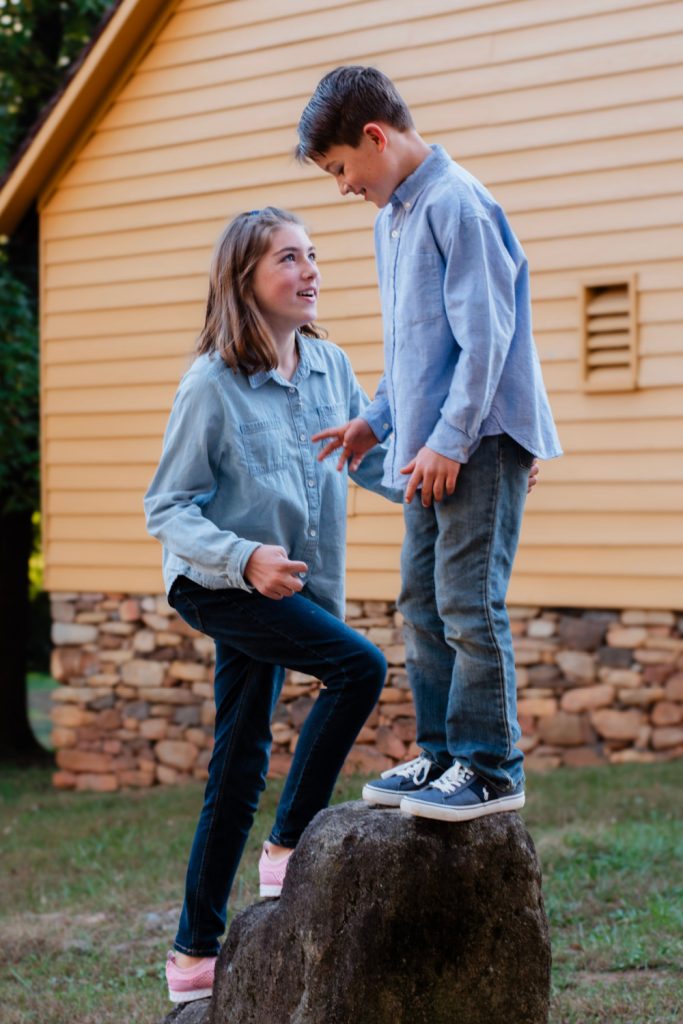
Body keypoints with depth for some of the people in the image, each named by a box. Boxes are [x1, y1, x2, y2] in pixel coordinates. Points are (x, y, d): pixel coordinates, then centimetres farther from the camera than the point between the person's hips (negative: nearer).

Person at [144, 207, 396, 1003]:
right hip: (215, 584, -7)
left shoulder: (329, 367, 1)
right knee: (359, 666, -23)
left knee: (240, 765, 10)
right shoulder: (212, 384, -16)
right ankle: (289, 847, -8)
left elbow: (372, 462, 10)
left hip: (279, 590, 7)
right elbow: (165, 510, -14)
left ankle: (197, 954, 20)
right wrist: (246, 558, -28)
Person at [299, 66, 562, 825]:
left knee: (468, 602, -9)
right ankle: (442, 755, 19)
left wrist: (449, 440, -19)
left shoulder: (457, 205, -14)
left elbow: (486, 336, -18)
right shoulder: (392, 215, 16)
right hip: (430, 449, 10)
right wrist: (376, 421, 17)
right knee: (422, 602, 11)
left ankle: (491, 769, -2)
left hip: (478, 443, -10)